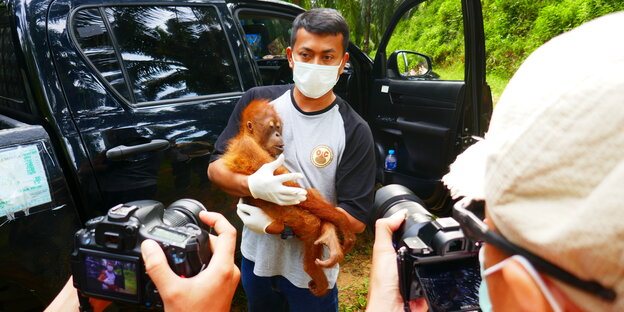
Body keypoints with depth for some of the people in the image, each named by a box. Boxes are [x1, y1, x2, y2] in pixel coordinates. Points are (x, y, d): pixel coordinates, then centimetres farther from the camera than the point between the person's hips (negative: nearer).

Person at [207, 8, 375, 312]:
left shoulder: (354, 132, -16)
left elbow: (355, 218, -17)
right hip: (256, 258, 3)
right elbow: (215, 168, -6)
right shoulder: (258, 102, -8)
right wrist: (252, 185, -28)